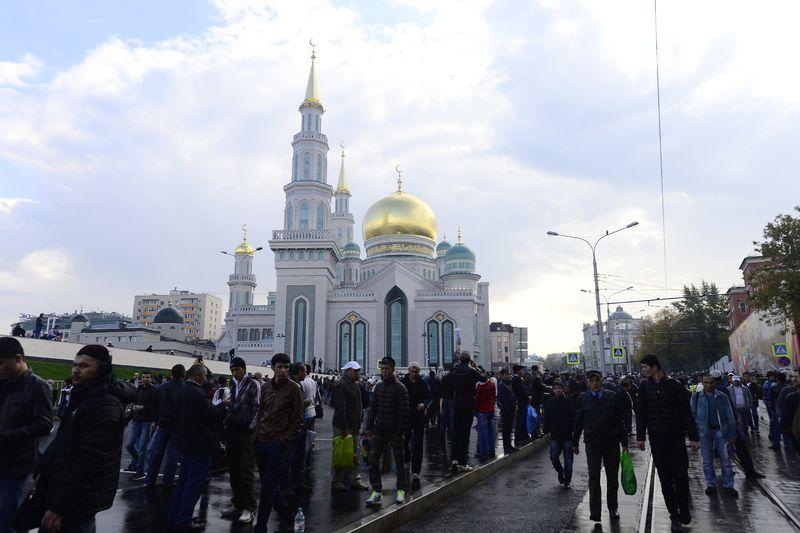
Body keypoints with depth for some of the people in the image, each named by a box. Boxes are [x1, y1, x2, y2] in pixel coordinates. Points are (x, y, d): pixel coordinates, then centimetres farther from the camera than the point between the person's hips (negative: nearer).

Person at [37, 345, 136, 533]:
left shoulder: (104, 404, -22)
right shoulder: (84, 396, 12)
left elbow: (90, 461, -27)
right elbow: (61, 443, 19)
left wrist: (58, 506, -24)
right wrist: (42, 470, 9)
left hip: (77, 502, -10)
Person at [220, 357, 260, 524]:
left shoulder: (253, 385, -5)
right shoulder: (233, 385, 15)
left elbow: (256, 409, -10)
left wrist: (251, 429, -15)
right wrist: (227, 425, 13)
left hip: (246, 433, -7)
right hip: (232, 432, 7)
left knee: (246, 471, -3)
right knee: (233, 470, 11)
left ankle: (248, 507, 4)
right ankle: (237, 503, 22)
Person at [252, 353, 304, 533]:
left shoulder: (293, 388, -5)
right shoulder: (265, 387, 9)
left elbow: (298, 419, -4)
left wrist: (286, 440, -9)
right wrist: (257, 431, 7)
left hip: (279, 443, -5)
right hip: (261, 442, 5)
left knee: (268, 487, -3)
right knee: (266, 483, 13)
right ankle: (287, 513, 32)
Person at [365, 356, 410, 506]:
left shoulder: (400, 388, -8)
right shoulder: (378, 387, 8)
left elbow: (404, 411, -11)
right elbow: (372, 408, 13)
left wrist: (401, 431, -16)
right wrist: (369, 427, 7)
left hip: (395, 432, -5)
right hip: (379, 431, 5)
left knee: (399, 462, 8)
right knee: (373, 461, 0)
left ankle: (401, 490, 22)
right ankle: (376, 491, 10)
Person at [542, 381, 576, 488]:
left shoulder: (569, 402, -2)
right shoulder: (550, 402, 4)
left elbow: (574, 418, -2)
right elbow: (546, 418, 8)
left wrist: (574, 431, -9)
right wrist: (545, 431, 4)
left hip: (567, 435, -2)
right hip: (554, 435, 2)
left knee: (568, 459, 6)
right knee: (554, 456, 0)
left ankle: (567, 480, 19)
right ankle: (560, 473, 25)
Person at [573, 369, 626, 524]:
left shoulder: (612, 396, 0)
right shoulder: (583, 398, 0)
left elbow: (620, 421, 5)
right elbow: (578, 422, 6)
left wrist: (624, 442, 4)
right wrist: (575, 443, 8)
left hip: (612, 442, 1)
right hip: (592, 443, -1)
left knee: (613, 477, 13)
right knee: (594, 478, -1)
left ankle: (613, 508, 30)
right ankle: (595, 512, 6)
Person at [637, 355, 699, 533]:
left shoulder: (675, 385, -5)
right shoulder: (644, 387, 3)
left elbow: (686, 412, -2)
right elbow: (641, 414, 6)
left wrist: (693, 437, -4)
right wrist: (640, 436, 1)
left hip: (676, 438, -2)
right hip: (656, 439, 2)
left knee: (681, 475, -3)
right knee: (665, 478, 5)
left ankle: (683, 507, 24)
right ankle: (674, 515, 16)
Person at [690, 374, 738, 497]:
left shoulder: (722, 397, 5)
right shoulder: (696, 397, 4)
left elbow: (730, 416, 6)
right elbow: (692, 415, 4)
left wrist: (732, 434, 1)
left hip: (720, 431, 0)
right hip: (704, 432, 0)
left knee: (725, 459, 2)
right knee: (707, 461, 7)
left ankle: (728, 485, 13)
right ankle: (711, 485, 18)